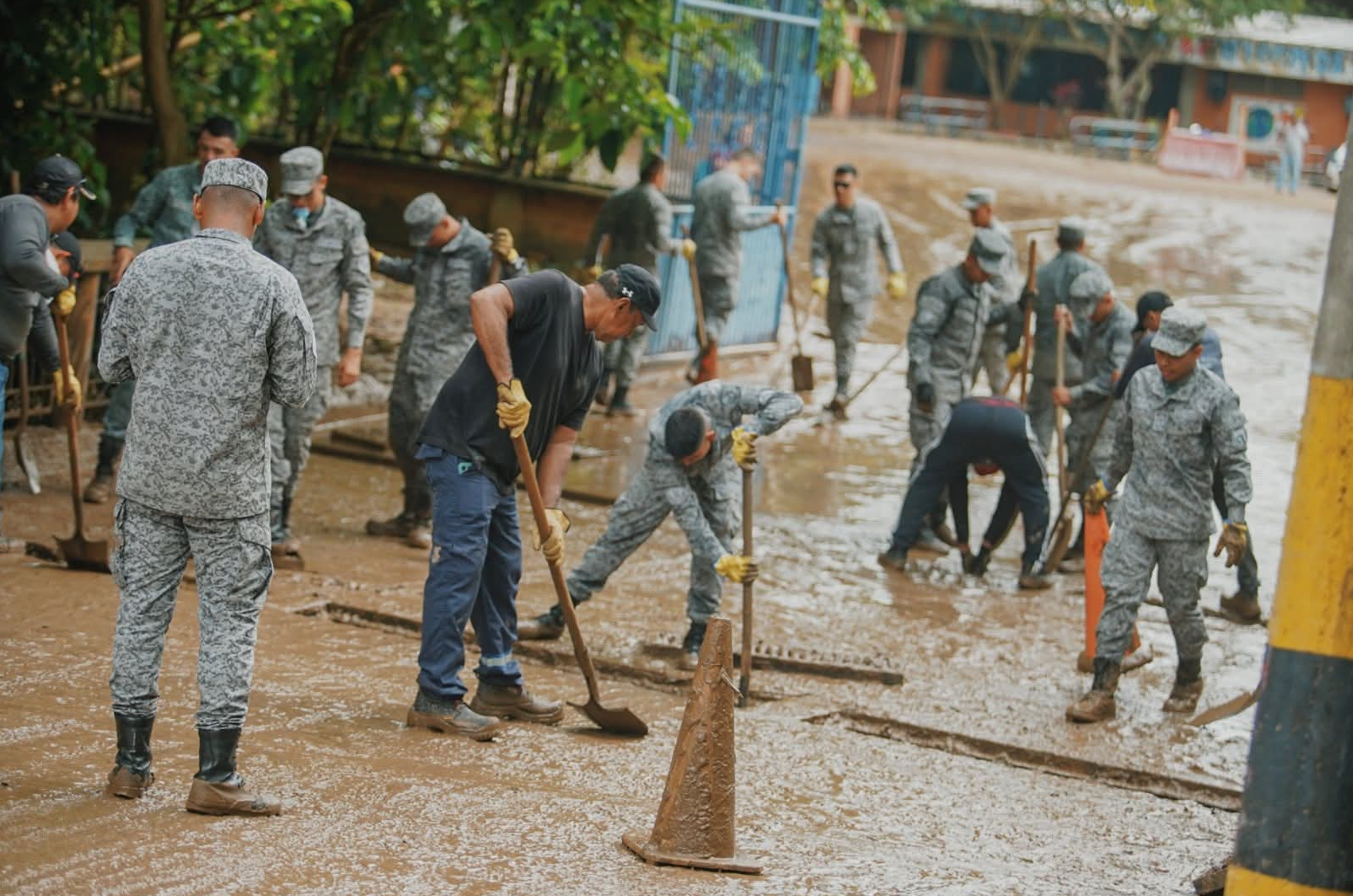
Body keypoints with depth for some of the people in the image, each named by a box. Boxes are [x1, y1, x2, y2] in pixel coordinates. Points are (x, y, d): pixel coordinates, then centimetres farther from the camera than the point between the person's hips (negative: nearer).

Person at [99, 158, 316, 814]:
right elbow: (296, 391, -5)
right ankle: (215, 776, 4)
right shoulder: (274, 285, -9)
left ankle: (130, 762, 20)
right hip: (231, 485, -2)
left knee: (141, 609, 13)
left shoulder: (147, 268, -2)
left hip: (150, 476, 3)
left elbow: (111, 366, 4)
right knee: (228, 619, 5)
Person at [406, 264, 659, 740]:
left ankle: (499, 686, 29)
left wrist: (550, 509, 0)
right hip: (462, 447, -10)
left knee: (502, 573, 17)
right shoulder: (553, 292, -10)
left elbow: (561, 438, 12)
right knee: (459, 568, -11)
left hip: (500, 468, 10)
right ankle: (436, 697, -9)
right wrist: (509, 384, -29)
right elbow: (485, 302, -27)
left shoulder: (591, 362, 16)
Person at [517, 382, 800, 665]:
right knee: (620, 533, -4)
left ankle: (698, 633, -2)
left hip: (718, 469, 1)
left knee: (718, 531, -16)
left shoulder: (721, 398, -45)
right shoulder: (660, 449, -43)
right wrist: (721, 560, -55)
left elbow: (790, 401, -43)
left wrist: (749, 431, -58)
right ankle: (558, 615, 5)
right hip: (664, 474, -1)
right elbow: (687, 513, -44)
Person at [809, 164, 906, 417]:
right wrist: (819, 277, -24)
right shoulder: (825, 218, -4)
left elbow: (887, 243, 6)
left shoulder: (872, 211, -4)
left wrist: (896, 274, 4)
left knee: (848, 339, -12)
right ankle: (842, 391, 31)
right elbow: (818, 251, -7)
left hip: (863, 287, -2)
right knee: (838, 337, 14)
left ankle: (840, 393, -11)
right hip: (835, 285, 3)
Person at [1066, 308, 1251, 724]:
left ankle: (1189, 679, 33)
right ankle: (1102, 692, -2)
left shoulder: (1216, 396, -10)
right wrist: (1107, 484, 27)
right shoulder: (1141, 382, 4)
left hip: (1185, 523, -4)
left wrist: (1236, 521, -14)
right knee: (1119, 597, -3)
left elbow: (1234, 461, -8)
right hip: (1134, 515, 4)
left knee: (1182, 606, 8)